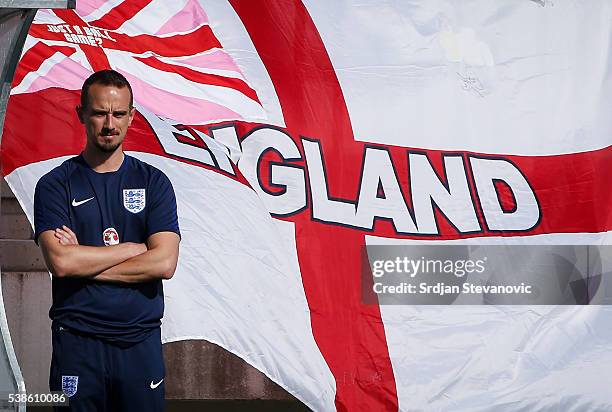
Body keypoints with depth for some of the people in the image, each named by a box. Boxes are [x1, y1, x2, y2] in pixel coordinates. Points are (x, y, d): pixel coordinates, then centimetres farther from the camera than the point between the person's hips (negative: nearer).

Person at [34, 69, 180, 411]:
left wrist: (84, 261, -9)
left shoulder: (154, 182, 5)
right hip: (76, 341, -1)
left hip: (141, 341, 1)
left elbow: (164, 263, -9)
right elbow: (60, 262, -14)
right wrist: (134, 247, -7)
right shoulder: (55, 185, 1)